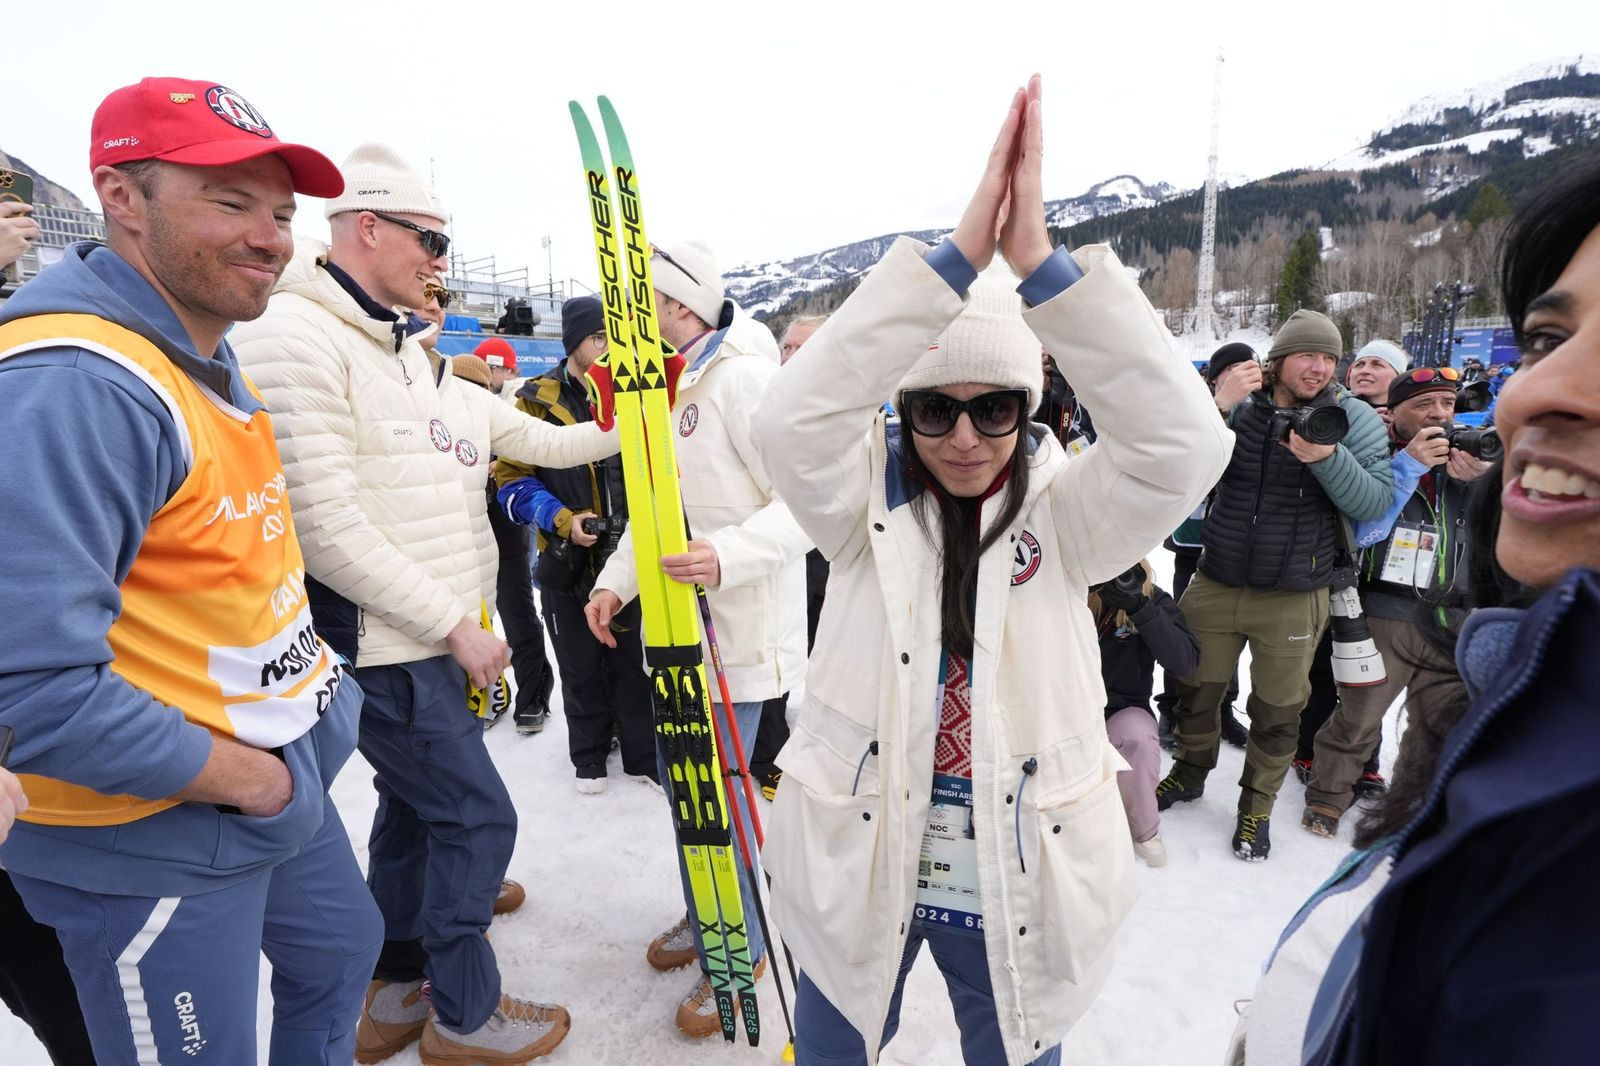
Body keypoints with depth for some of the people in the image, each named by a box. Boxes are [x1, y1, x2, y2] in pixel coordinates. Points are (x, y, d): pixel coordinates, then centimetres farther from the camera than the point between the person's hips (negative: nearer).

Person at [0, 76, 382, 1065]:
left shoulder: (213, 358, 7)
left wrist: (304, 672, 9)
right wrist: (239, 775, -20)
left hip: (276, 777, 9)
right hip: (156, 838, -9)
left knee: (342, 949, 27)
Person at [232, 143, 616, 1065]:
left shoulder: (410, 355, 14)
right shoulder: (294, 338, -16)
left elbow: (533, 439, 18)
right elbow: (327, 528, -22)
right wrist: (454, 625, -18)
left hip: (440, 637, 9)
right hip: (388, 648, -9)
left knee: (416, 806, 19)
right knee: (480, 815, 0)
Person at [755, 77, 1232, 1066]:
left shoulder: (1062, 511, -9)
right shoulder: (869, 501, -9)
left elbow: (1183, 441, -26)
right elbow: (794, 416, -28)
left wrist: (1041, 261, -34)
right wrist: (957, 255, -35)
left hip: (1018, 878, 0)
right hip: (860, 864, 1)